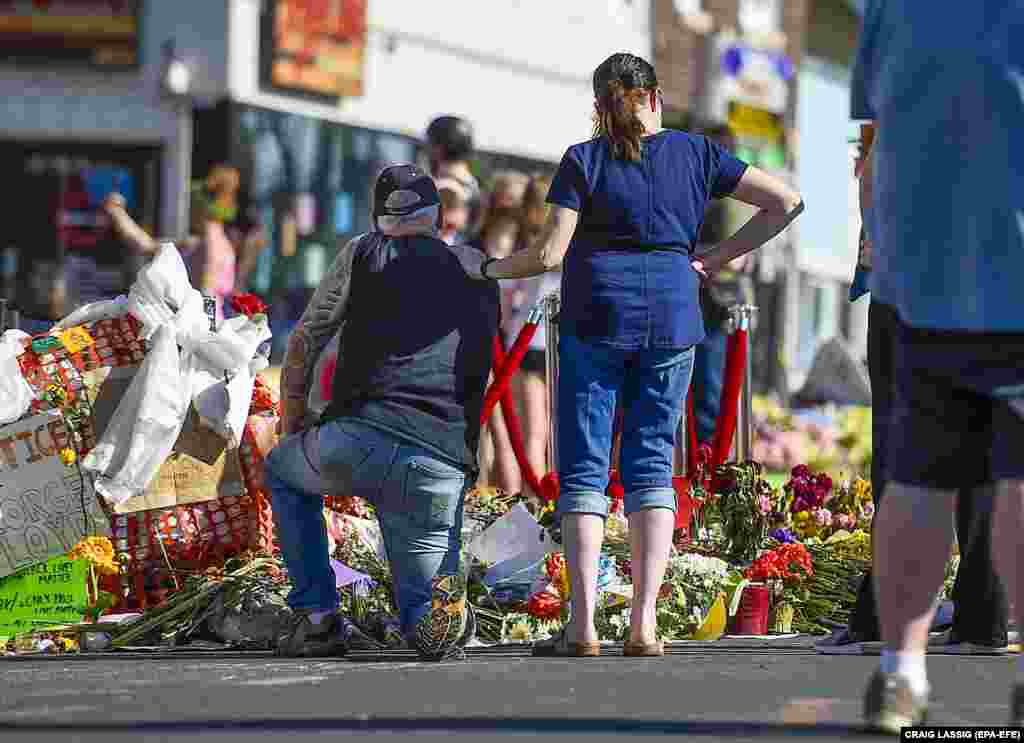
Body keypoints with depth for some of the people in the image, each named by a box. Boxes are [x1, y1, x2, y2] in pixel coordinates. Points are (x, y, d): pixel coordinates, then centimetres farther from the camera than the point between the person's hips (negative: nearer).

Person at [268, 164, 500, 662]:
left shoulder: (364, 253, 12)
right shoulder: (479, 275, 22)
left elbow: (303, 344, 18)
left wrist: (291, 421, 33)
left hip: (355, 440, -2)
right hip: (442, 462, 2)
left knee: (282, 471, 34)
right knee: (428, 628, 17)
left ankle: (317, 617, 20)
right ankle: (442, 604, -19)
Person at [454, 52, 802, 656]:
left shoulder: (583, 161, 0)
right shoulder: (695, 154, 8)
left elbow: (548, 254, -7)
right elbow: (786, 202, 6)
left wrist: (486, 268, 10)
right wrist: (718, 261, 9)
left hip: (596, 317, -2)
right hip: (672, 318, 2)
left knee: (584, 466, 1)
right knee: (652, 464, 6)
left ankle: (584, 625, -11)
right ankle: (644, 624, -6)